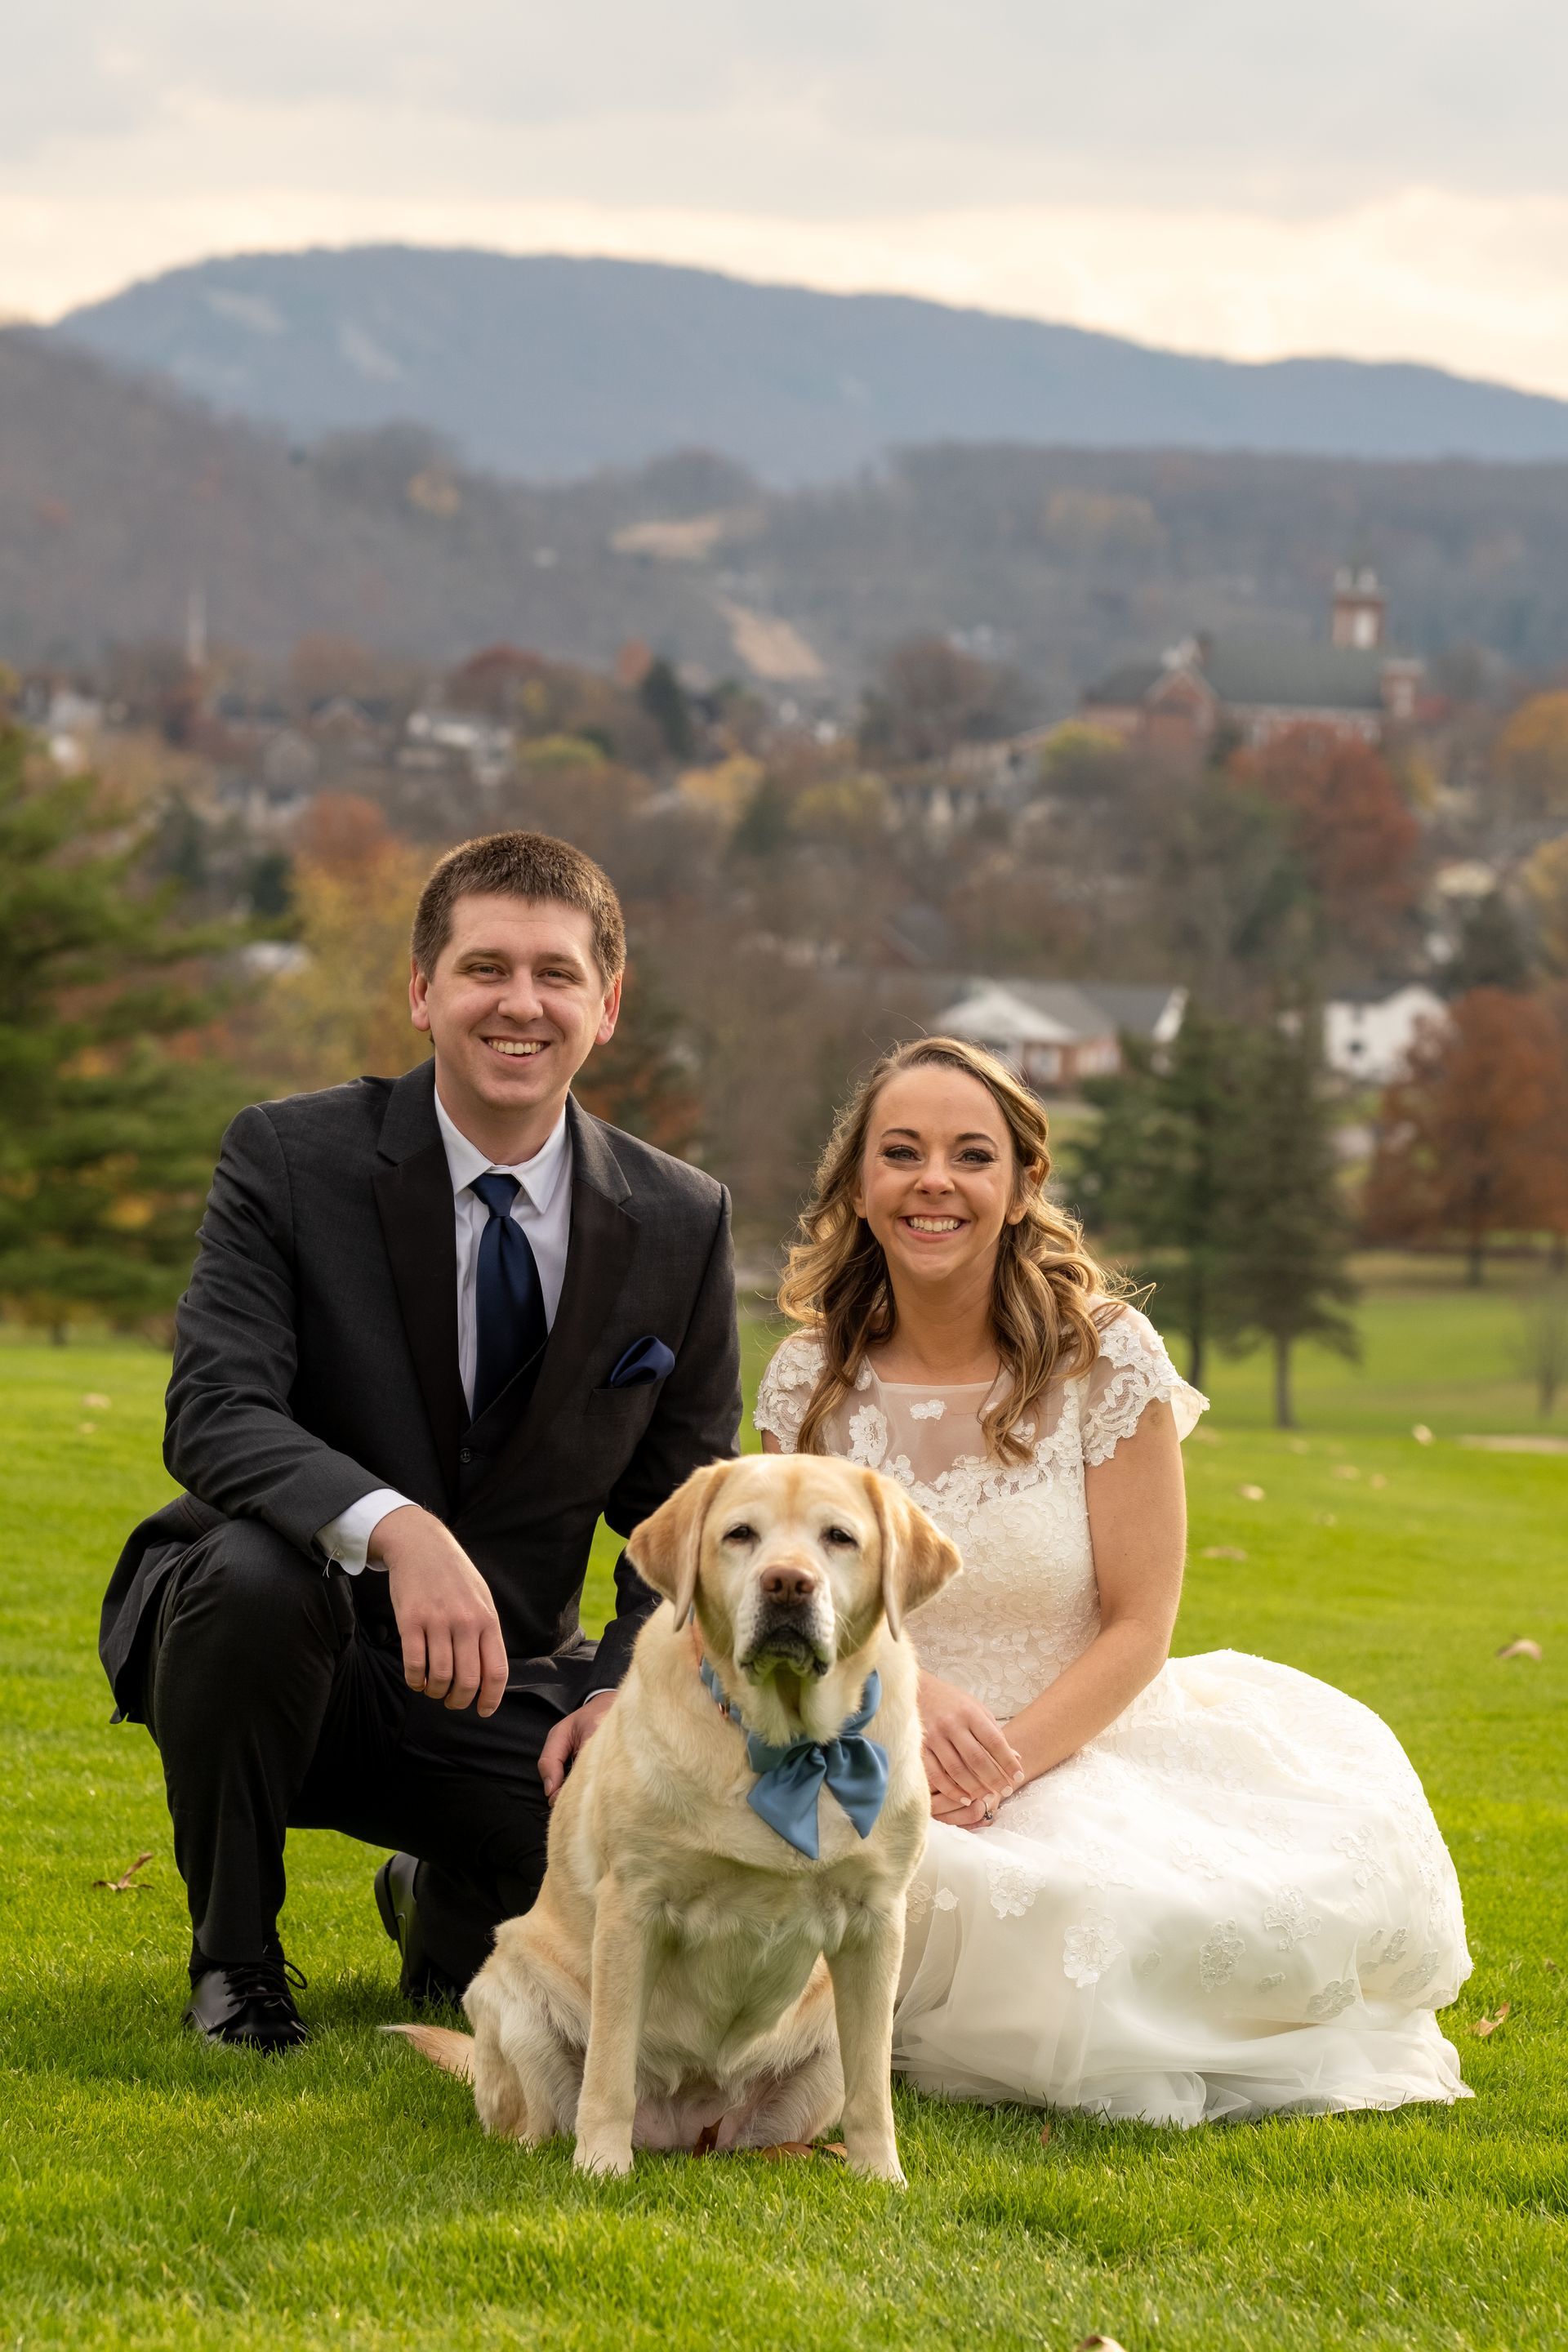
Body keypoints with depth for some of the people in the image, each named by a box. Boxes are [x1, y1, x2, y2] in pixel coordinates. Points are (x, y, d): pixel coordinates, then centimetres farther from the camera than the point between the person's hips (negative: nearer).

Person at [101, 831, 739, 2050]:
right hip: (283, 1635, -2)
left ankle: (447, 1903, 14)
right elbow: (215, 1412, -23)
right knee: (250, 1572, -37)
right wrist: (395, 1530, -41)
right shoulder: (290, 1159, -11)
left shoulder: (682, 1224, -2)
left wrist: (629, 1688, -14)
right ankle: (234, 1952, -10)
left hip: (498, 1685, 2)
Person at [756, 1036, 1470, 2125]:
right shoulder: (811, 1382, 2)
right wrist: (912, 1694, -22)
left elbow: (1139, 1626, -7)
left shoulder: (1107, 1359, -5)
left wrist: (1004, 1766, -22)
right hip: (886, 1773, 1)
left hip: (1081, 1744, -1)